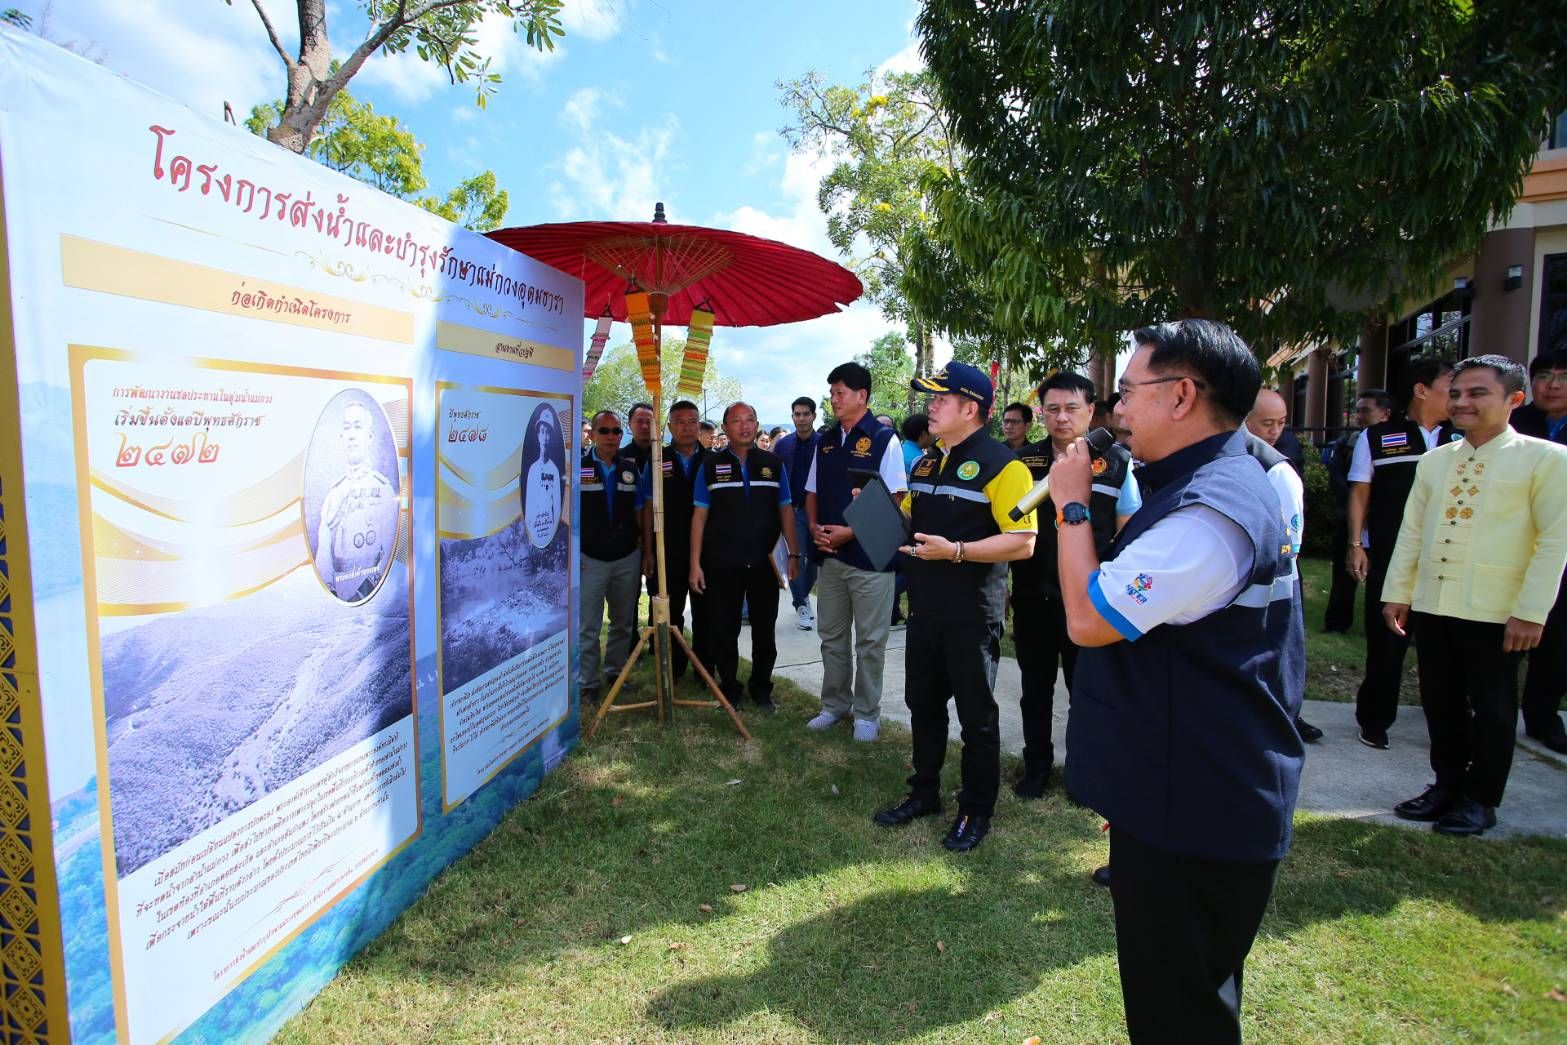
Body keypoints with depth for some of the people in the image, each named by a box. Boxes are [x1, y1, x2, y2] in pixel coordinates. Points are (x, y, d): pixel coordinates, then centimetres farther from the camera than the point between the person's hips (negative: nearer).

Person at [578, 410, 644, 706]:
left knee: (623, 622, 14)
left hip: (627, 557, 4)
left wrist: (643, 548, 6)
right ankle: (588, 683, 12)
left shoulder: (630, 468, 5)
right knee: (587, 626, 1)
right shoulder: (578, 467, -5)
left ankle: (615, 672, 30)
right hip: (590, 558, -3)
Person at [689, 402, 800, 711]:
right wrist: (695, 563, -5)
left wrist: (794, 554, -1)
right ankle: (729, 689, 25)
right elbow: (700, 515, 0)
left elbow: (786, 511, 6)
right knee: (723, 631, 8)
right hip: (722, 565, -1)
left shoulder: (774, 463, 5)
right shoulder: (711, 465, 2)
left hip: (765, 563, 1)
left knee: (765, 630, 11)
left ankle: (761, 688, 27)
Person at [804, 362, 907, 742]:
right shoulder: (825, 442, 11)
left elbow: (895, 499, -12)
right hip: (830, 555, 6)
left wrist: (850, 531, -18)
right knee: (831, 636, 14)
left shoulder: (883, 439, -7)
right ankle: (835, 704, 29)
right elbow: (812, 493, 17)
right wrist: (815, 528, -3)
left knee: (870, 641, 4)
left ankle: (867, 713, 18)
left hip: (870, 555, -6)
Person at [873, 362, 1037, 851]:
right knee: (922, 704, 19)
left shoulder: (1000, 464, -15)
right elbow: (909, 517, 22)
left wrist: (956, 551, -28)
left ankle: (976, 810, 25)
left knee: (976, 715, 8)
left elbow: (1022, 541, -21)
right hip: (925, 608, 8)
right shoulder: (927, 461, 11)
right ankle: (924, 792, 37)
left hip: (973, 614, -8)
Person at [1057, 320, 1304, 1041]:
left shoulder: (1211, 511, -26)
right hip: (1198, 797, 11)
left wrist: (1073, 504, -16)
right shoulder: (1222, 483, 10)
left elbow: (1088, 618, -24)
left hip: (1194, 811, -11)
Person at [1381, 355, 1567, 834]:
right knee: (1440, 702, 14)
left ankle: (1481, 800, 24)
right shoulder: (1433, 461, 10)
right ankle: (1447, 785, 29)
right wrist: (1397, 592, 8)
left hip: (1495, 613, -4)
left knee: (1491, 709, 9)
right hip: (1431, 606, 5)